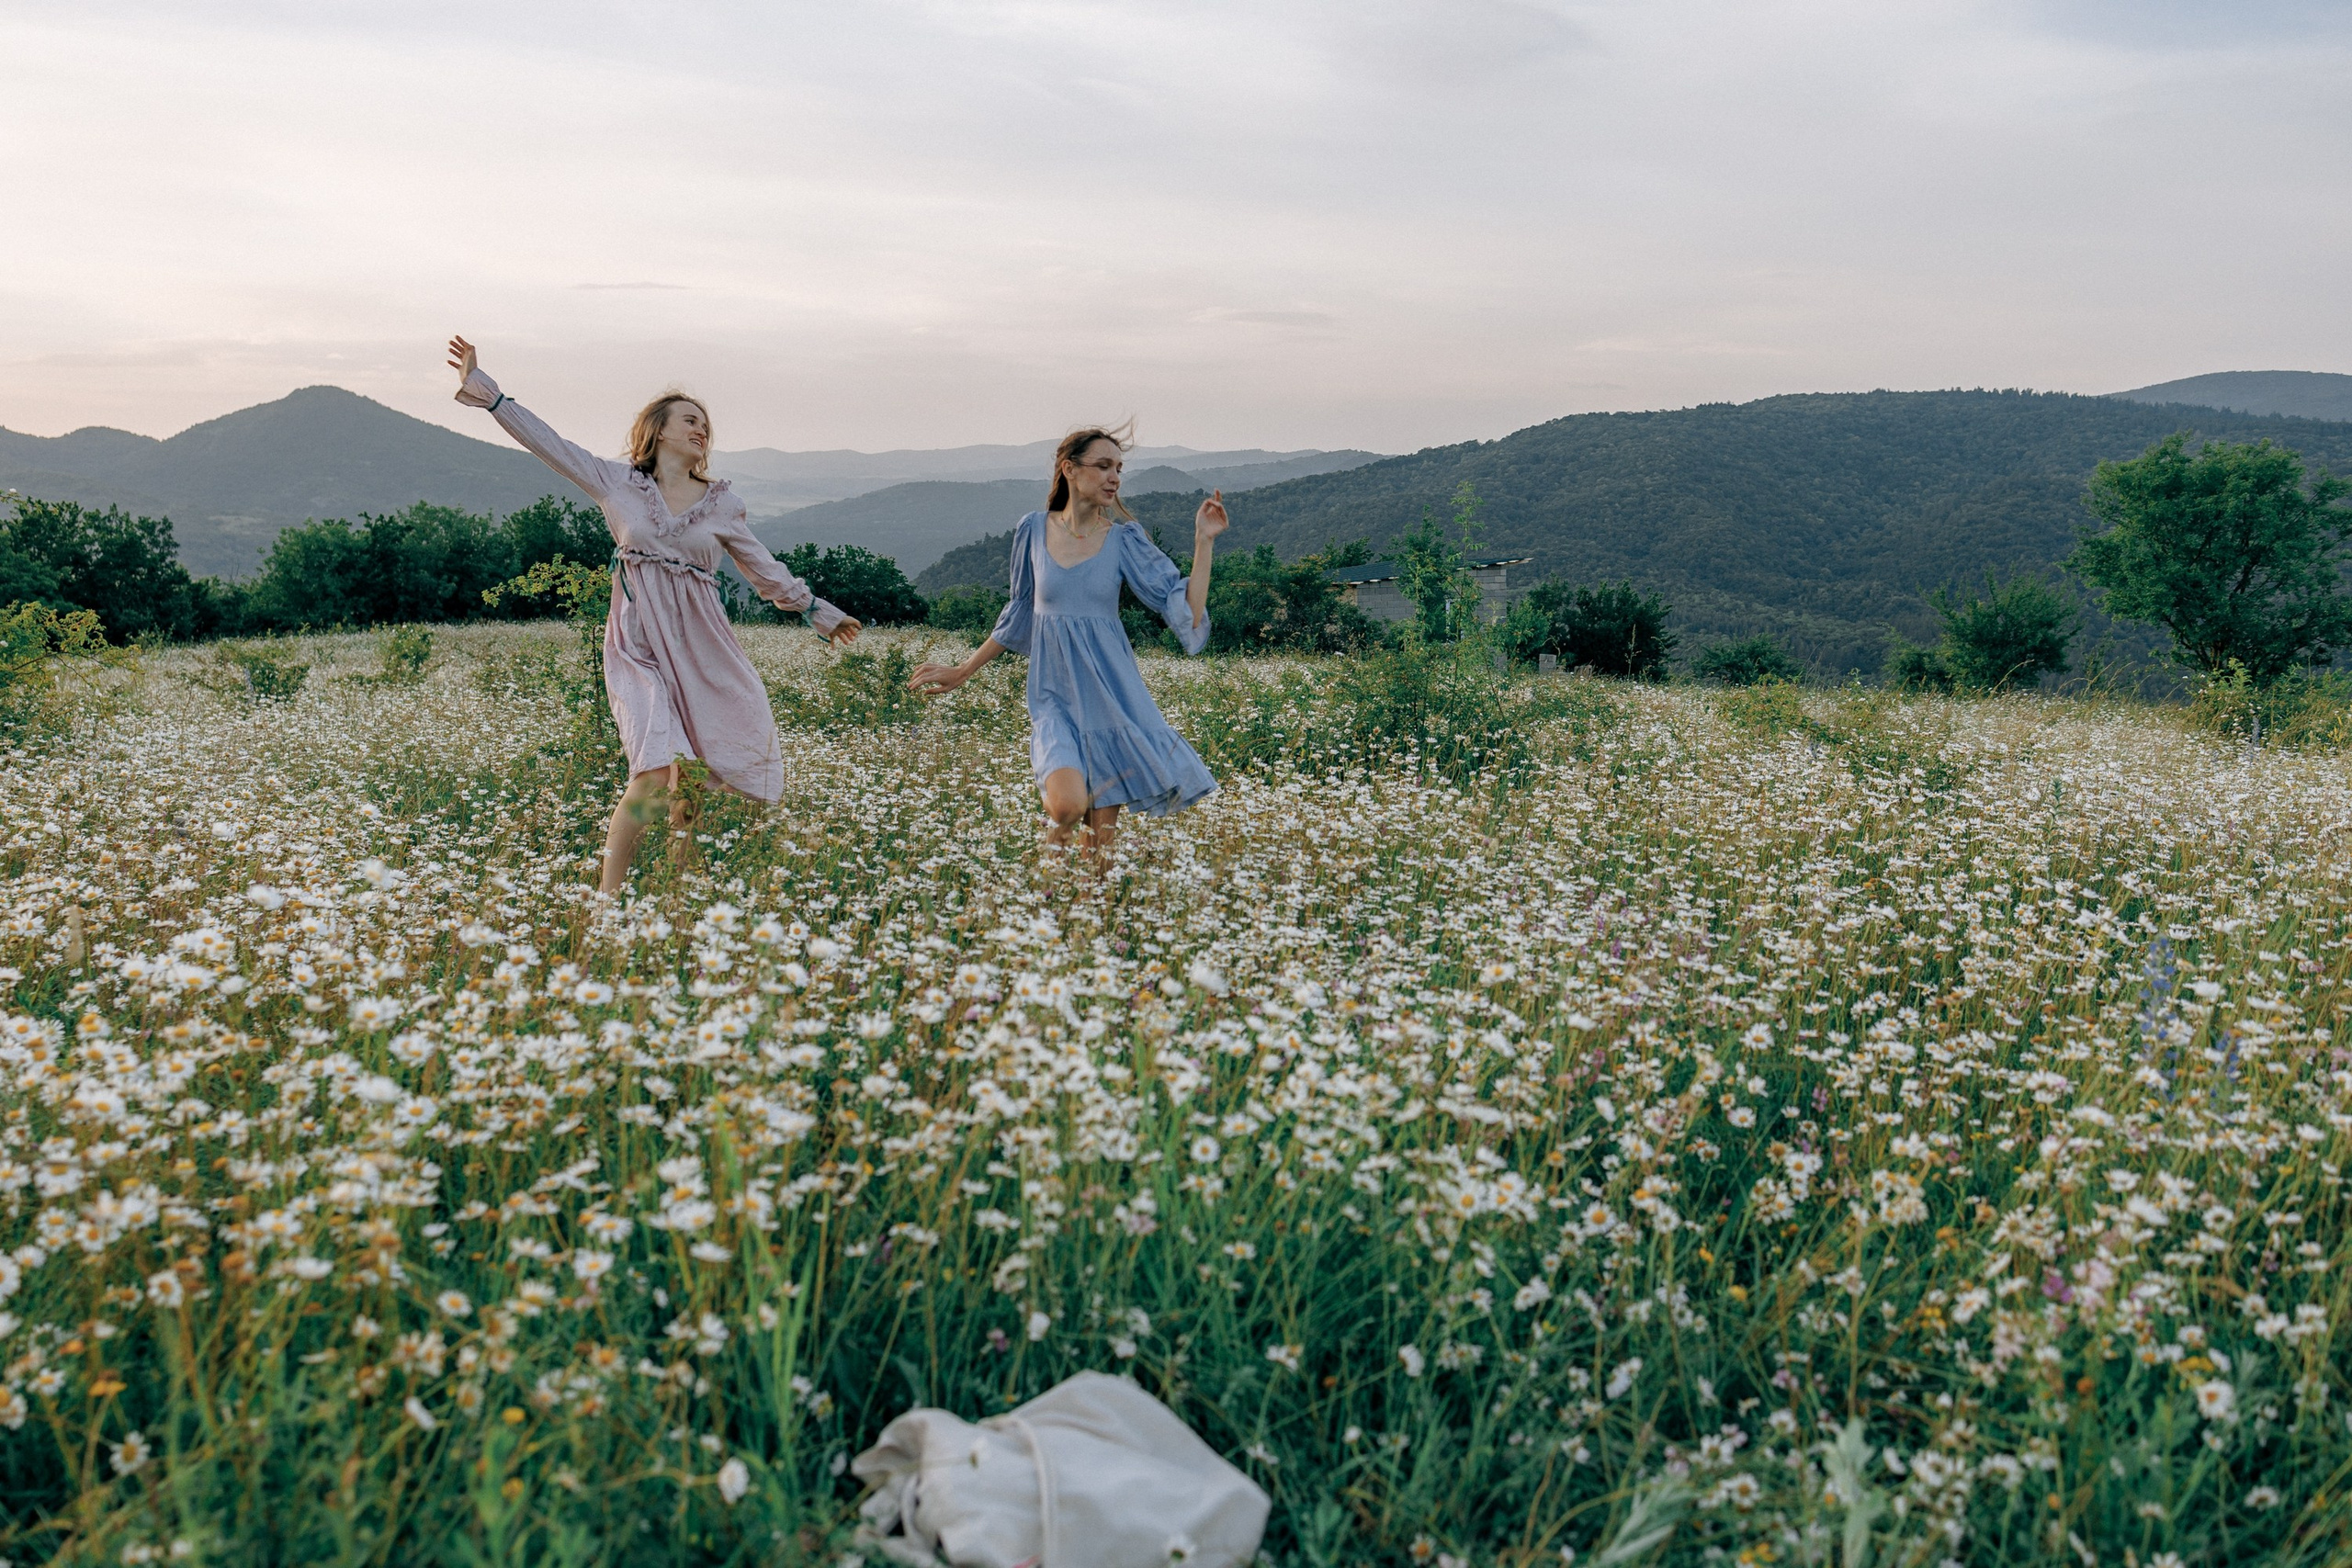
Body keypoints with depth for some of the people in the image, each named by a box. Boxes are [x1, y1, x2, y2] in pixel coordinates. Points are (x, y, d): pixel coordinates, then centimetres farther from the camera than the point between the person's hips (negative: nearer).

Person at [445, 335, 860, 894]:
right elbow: (546, 441, 6)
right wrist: (483, 388, 4)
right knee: (656, 773, -20)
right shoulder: (616, 482, 6)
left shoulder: (722, 503, 11)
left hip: (702, 644, 3)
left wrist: (816, 609, 23)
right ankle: (606, 898, -12)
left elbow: (763, 567, 21)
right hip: (639, 644, -3)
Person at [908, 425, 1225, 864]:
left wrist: (1204, 541, -13)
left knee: (1100, 854, 0)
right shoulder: (1034, 530, 2)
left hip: (1112, 692, 0)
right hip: (1056, 696, 0)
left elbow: (1188, 612, -6)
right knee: (1067, 806, -26)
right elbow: (1019, 614, 16)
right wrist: (963, 671, 19)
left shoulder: (1124, 540, -1)